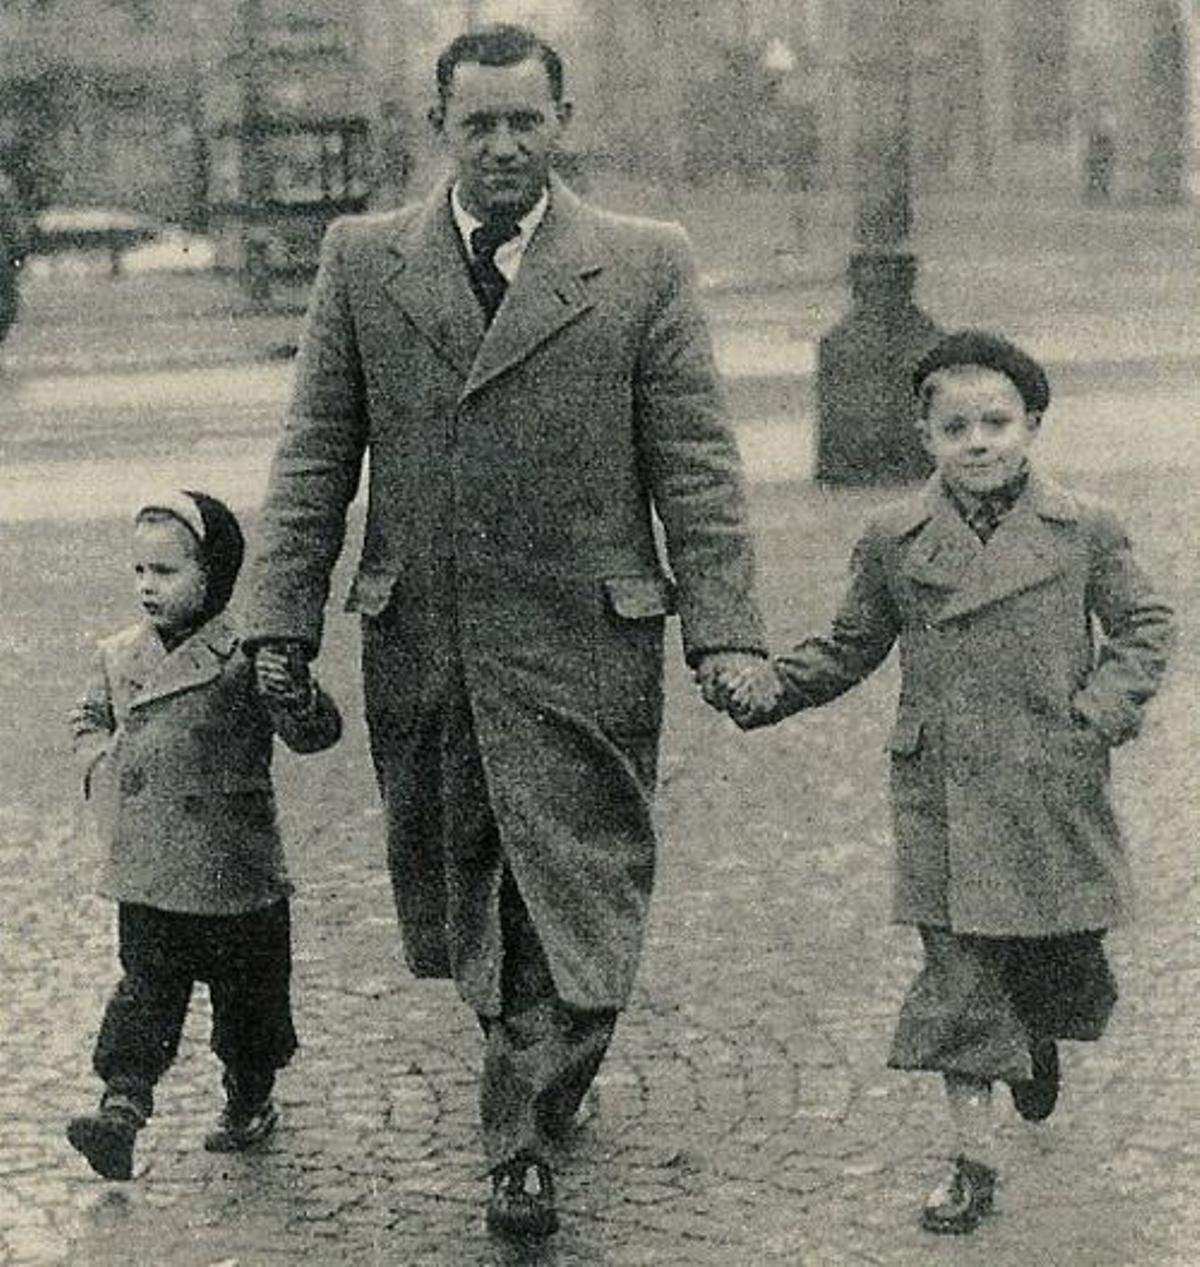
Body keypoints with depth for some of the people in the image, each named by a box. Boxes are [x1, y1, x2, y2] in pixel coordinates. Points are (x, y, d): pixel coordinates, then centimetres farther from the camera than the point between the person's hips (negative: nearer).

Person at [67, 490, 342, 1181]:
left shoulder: (243, 657, -12)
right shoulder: (118, 657, 6)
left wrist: (293, 695, -36)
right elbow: (91, 720, 24)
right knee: (145, 989, 0)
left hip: (236, 872, -4)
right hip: (145, 873, 4)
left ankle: (250, 1103, 28)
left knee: (248, 996, 11)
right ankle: (123, 1104, -4)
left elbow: (317, 734, -15)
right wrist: (102, 770, 6)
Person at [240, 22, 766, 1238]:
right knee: (455, 895, 13)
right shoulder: (361, 260, 6)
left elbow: (695, 464, 0)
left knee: (572, 898, -2)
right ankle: (534, 1058, 37)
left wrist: (723, 630, -7)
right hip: (417, 643, 2)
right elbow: (315, 455, 7)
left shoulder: (646, 265, 1)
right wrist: (282, 619, 0)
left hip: (583, 641, -2)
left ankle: (523, 1143, 11)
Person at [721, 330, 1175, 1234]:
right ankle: (973, 1159, 9)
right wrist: (770, 689, 0)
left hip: (1056, 795, 1)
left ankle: (1040, 1041, 47)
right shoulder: (895, 542, 2)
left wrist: (1105, 708, -5)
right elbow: (852, 647, 12)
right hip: (945, 801, 0)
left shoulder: (1085, 531, 0)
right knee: (960, 973, -1)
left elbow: (1144, 624, 9)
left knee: (1066, 959, 11)